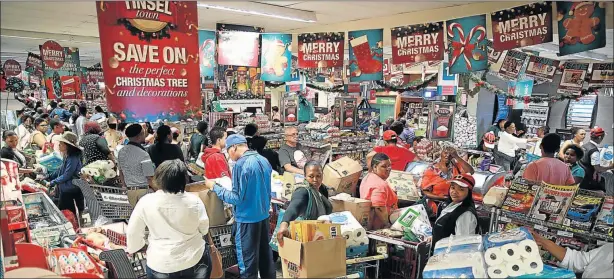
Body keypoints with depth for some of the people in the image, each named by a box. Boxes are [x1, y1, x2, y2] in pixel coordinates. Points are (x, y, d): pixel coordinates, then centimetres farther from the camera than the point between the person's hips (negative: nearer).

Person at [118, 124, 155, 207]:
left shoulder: (121, 152, 5)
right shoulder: (143, 154, -17)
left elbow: (121, 172, 17)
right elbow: (150, 178, -15)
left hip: (129, 191, 7)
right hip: (143, 191, -7)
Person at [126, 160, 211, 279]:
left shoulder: (146, 202, -16)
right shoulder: (194, 201, -16)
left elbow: (133, 232, -3)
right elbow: (204, 229, 0)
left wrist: (133, 248, 18)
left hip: (161, 265, 0)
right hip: (195, 259, 0)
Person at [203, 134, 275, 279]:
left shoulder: (241, 164, -19)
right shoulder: (264, 161, 4)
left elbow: (237, 198, -18)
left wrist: (214, 187, -9)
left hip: (247, 219, -8)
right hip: (264, 215, 8)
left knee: (247, 262, 5)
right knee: (265, 254, 19)